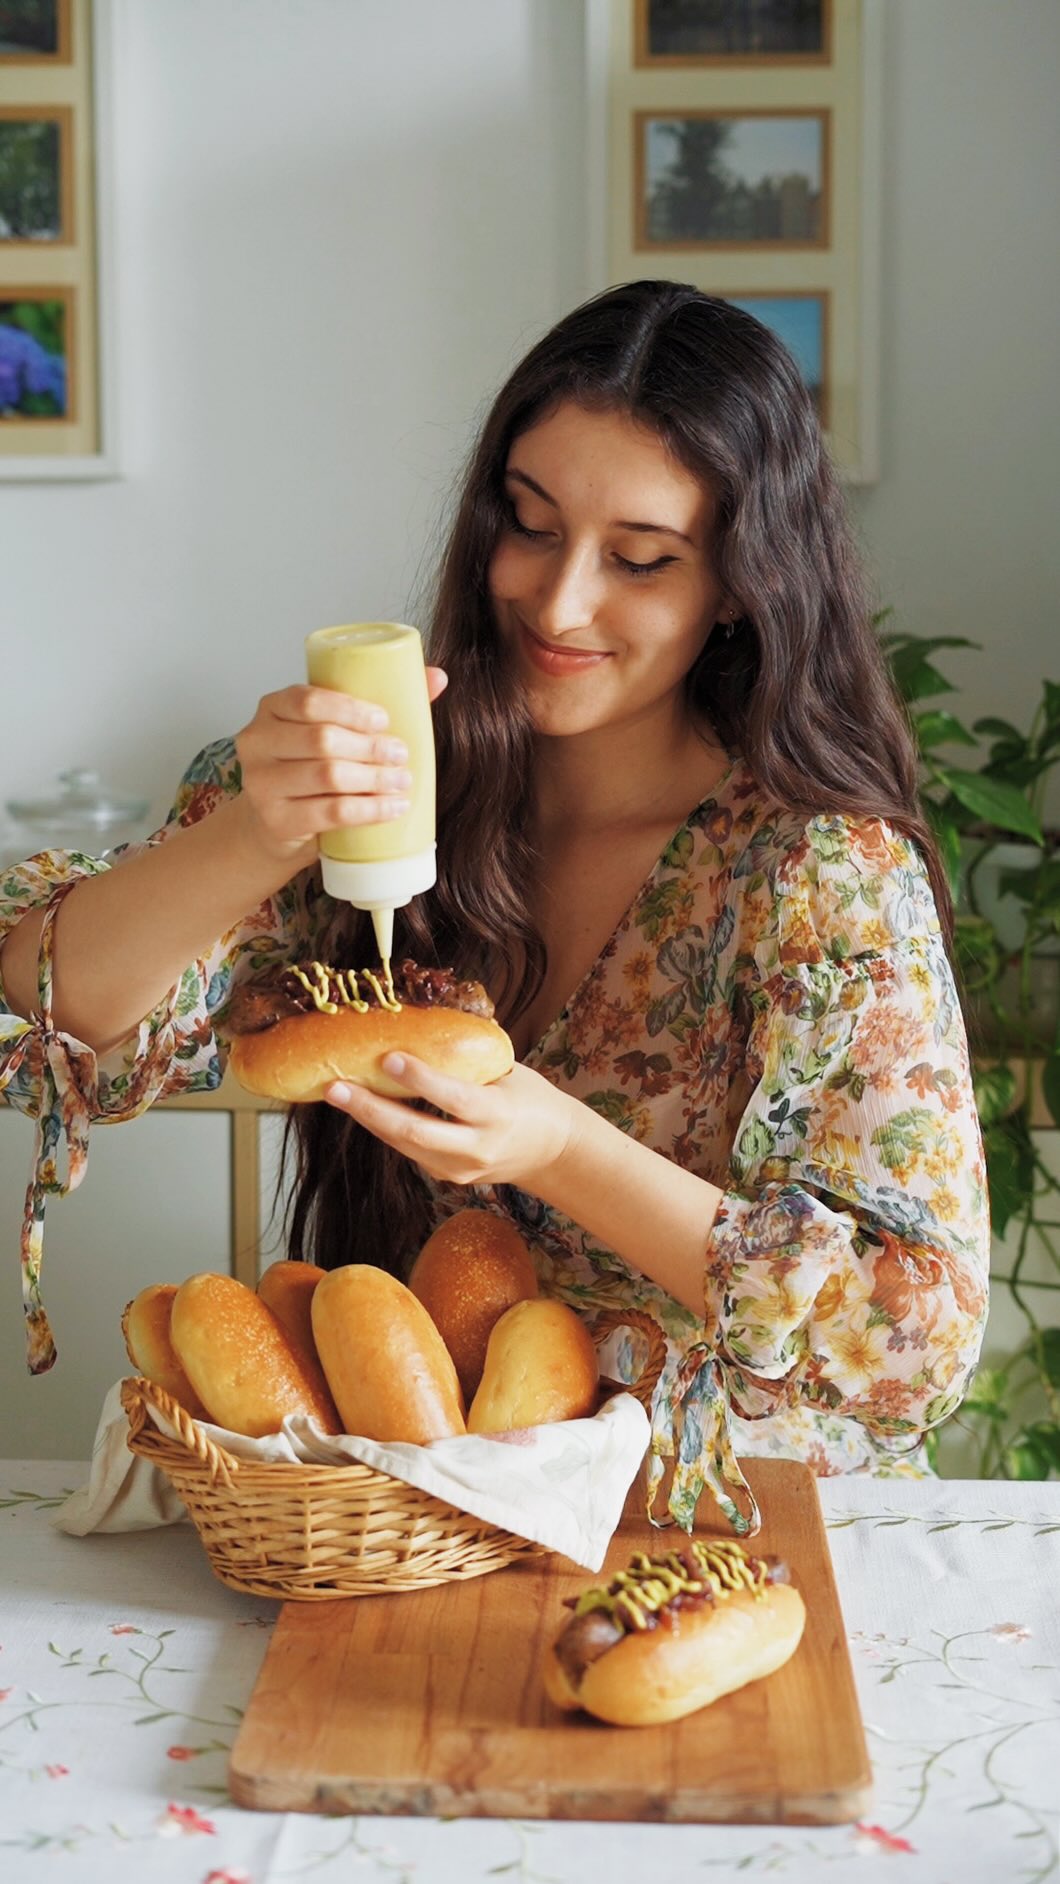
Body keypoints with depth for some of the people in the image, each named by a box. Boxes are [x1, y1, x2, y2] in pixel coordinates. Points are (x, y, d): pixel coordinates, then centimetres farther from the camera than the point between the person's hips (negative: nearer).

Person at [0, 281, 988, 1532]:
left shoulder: (827, 872, -8)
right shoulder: (388, 778, 0)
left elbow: (920, 1331, -11)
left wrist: (564, 1155, -22)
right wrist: (257, 838, -26)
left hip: (705, 1525, -2)